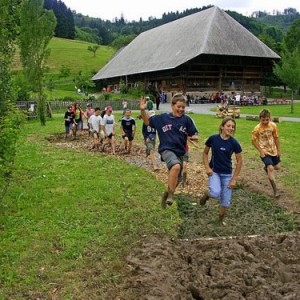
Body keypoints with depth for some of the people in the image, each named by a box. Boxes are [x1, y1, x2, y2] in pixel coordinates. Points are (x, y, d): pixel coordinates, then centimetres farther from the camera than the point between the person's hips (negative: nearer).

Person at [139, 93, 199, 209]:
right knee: (176, 166, -34)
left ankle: (166, 194, 42)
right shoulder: (163, 118, -1)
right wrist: (143, 110, -9)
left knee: (176, 181, 13)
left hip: (180, 152, 4)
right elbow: (147, 121, 7)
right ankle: (170, 195, -21)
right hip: (167, 150, -4)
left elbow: (195, 134, 4)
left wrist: (194, 137, -19)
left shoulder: (187, 120, -1)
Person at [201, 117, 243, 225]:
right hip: (214, 172, -1)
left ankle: (221, 220, 32)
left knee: (226, 201, 6)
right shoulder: (213, 139, -10)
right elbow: (205, 153, 4)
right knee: (215, 193, -28)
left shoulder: (234, 143, -10)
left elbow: (239, 161, -3)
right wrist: (207, 167, -8)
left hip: (227, 174, 1)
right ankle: (207, 194, 8)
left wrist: (234, 179, -5)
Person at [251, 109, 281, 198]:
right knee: (270, 168, -17)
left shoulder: (273, 125, -10)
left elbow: (276, 138, 2)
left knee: (277, 167, 15)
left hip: (273, 151, 5)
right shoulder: (257, 129, -19)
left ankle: (266, 168, 49)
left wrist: (278, 150, 5)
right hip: (264, 152, -5)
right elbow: (253, 141, -8)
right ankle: (275, 190, -8)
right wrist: (260, 151, -15)